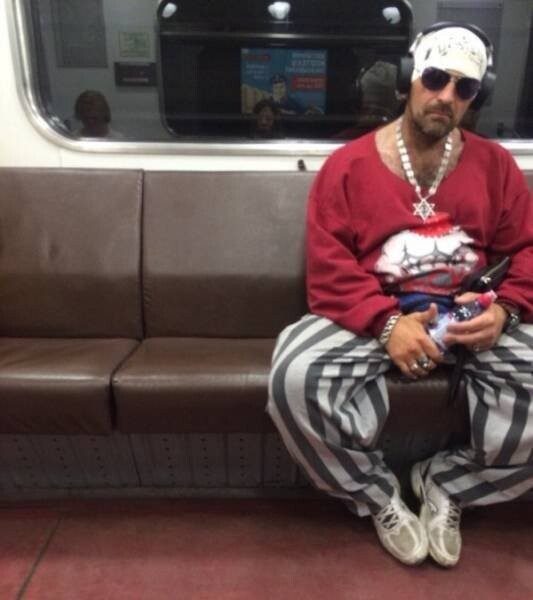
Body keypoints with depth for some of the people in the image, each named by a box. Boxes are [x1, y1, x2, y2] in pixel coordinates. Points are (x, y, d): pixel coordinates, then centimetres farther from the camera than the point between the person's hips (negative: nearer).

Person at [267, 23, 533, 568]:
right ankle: (379, 497, 0)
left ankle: (444, 483, 4)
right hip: (373, 315, -2)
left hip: (468, 314, 3)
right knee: (295, 380, -30)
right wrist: (387, 323, -22)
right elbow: (328, 268, -7)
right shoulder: (348, 164, 0)